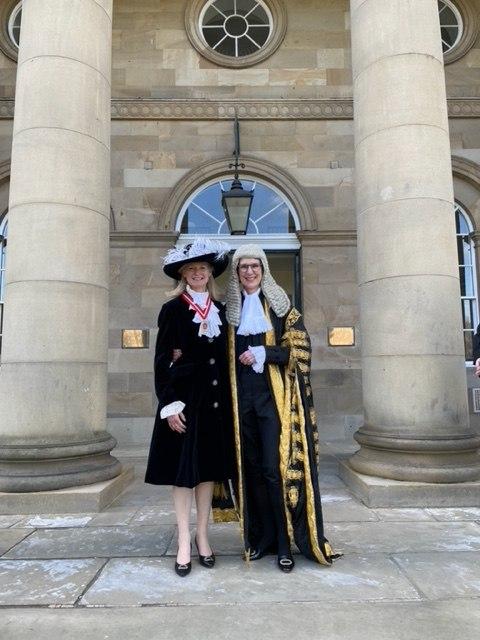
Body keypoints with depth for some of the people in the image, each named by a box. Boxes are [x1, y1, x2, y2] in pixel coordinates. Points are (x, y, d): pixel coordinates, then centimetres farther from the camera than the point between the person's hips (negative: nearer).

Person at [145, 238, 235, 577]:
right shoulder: (173, 309, -2)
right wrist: (170, 404, -13)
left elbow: (225, 357, 13)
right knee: (183, 469, 1)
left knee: (209, 467, 10)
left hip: (216, 398, 4)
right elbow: (162, 360, -6)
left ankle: (203, 537, 24)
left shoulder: (220, 310, 11)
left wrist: (228, 399, 8)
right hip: (185, 397, -4)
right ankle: (184, 543, 13)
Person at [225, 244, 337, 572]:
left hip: (275, 394, -3)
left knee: (277, 468, -6)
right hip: (243, 395, 3)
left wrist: (262, 354, -12)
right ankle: (262, 537, 21)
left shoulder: (279, 303, 3)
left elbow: (300, 347, -4)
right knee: (252, 467, 7)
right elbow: (225, 354, 15)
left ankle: (286, 543, 8)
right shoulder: (231, 307, 11)